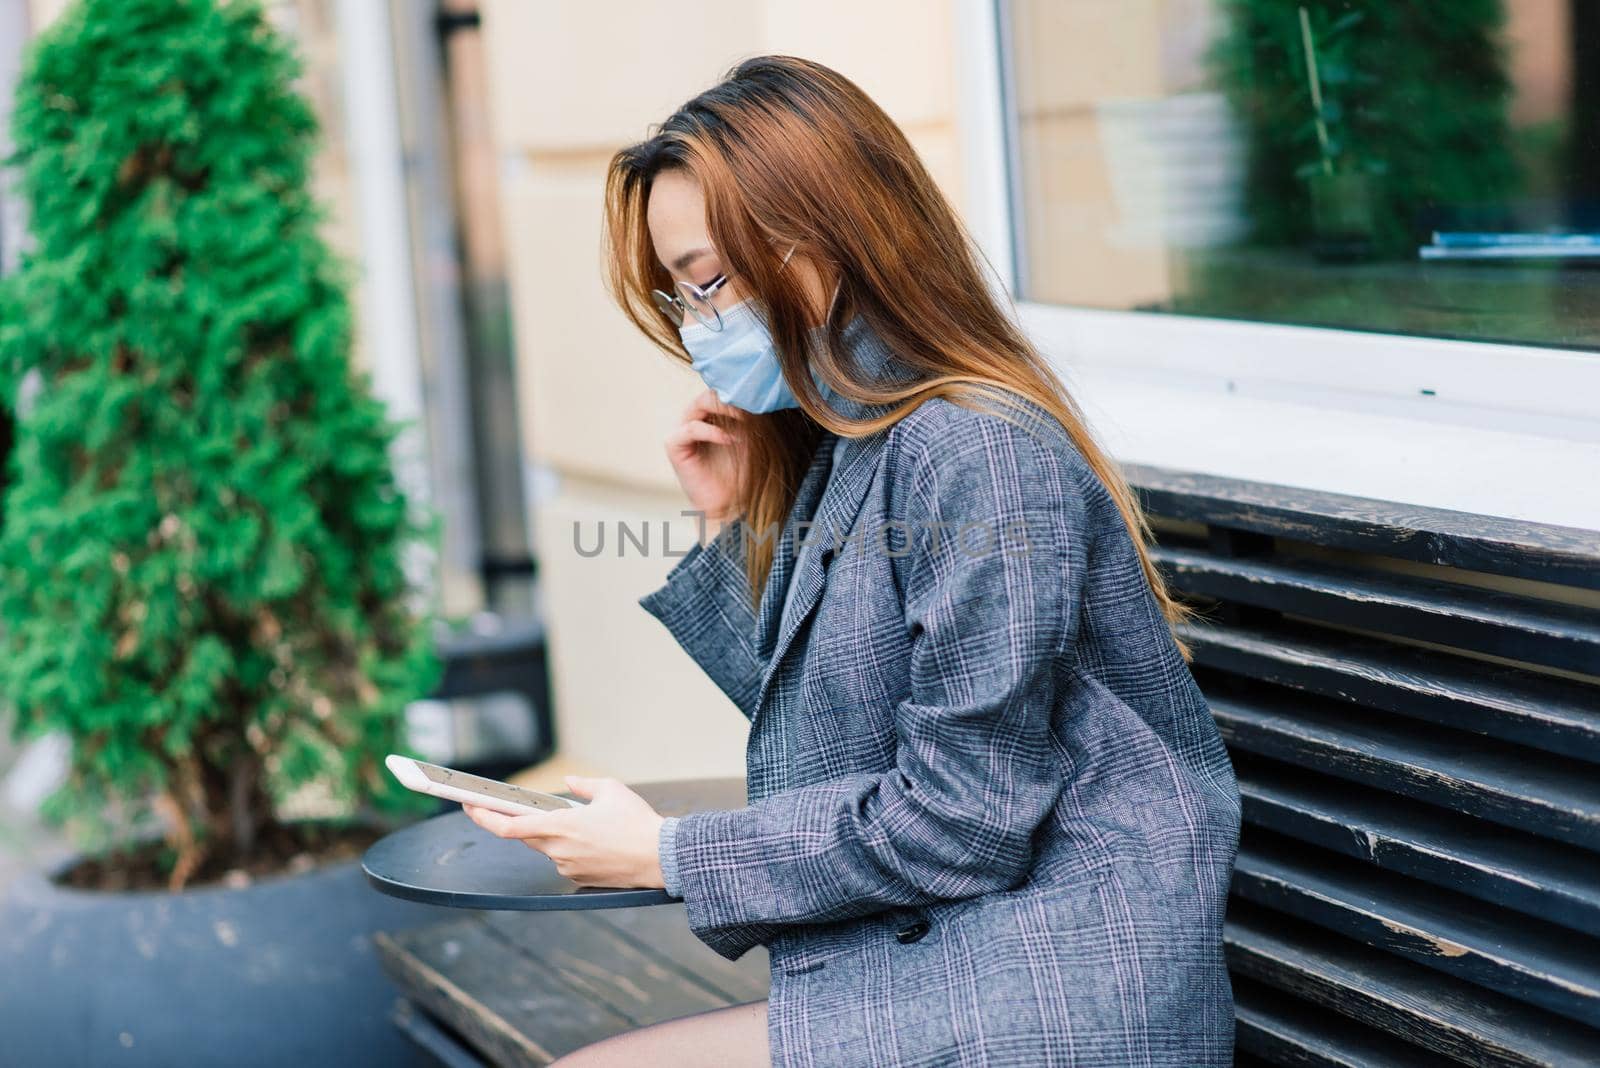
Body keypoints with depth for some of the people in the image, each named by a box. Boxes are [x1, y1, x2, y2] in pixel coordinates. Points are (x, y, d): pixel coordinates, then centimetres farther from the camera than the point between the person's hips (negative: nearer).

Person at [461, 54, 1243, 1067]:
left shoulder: (975, 454, -17)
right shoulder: (846, 446, 12)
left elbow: (962, 819, -19)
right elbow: (808, 713, 19)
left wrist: (669, 854, -11)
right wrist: (731, 521, 8)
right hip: (917, 969, 9)